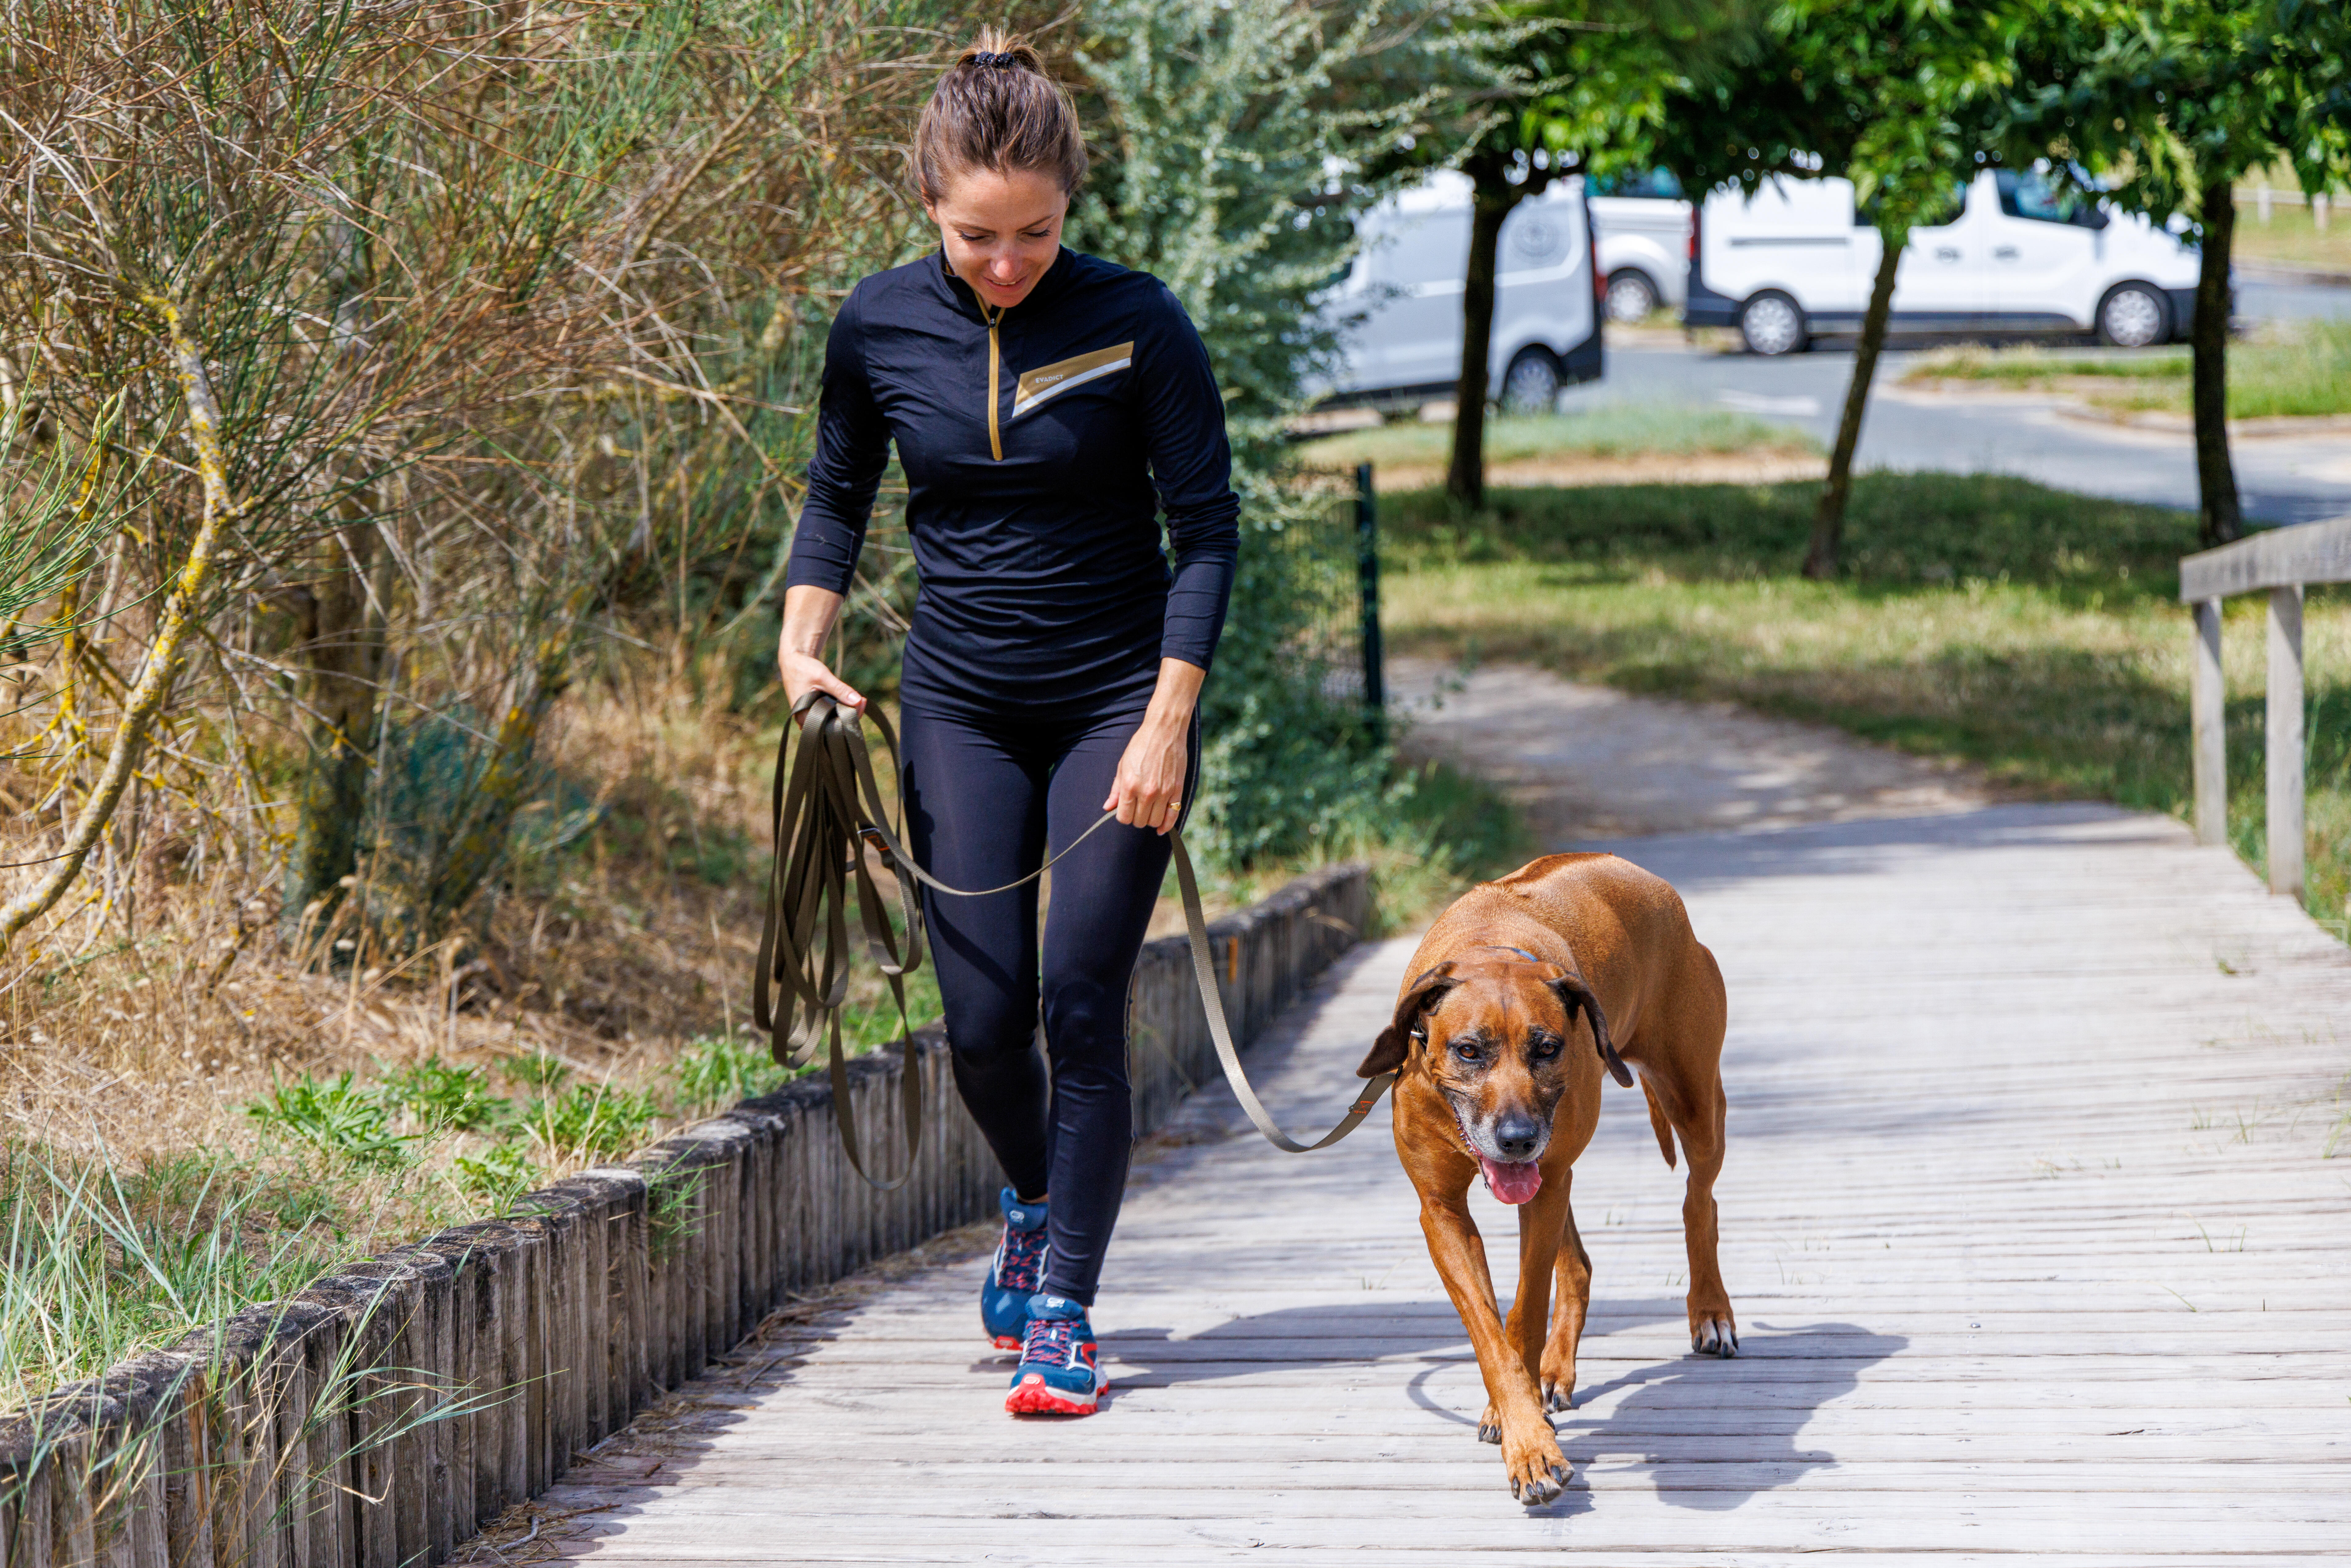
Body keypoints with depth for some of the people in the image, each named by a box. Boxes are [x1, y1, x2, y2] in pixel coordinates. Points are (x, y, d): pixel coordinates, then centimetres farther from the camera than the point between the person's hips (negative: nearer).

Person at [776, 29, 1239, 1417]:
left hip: (1120, 703, -3)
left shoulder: (1135, 323, -13)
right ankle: (1037, 1202, 33)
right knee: (984, 1018, 1)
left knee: (1082, 1007, -8)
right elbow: (839, 498, 12)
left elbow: (1208, 527, -9)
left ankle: (1067, 1313, 2)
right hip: (962, 710, 3)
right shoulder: (882, 328, -4)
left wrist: (1168, 724, -15)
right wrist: (804, 642, -3)